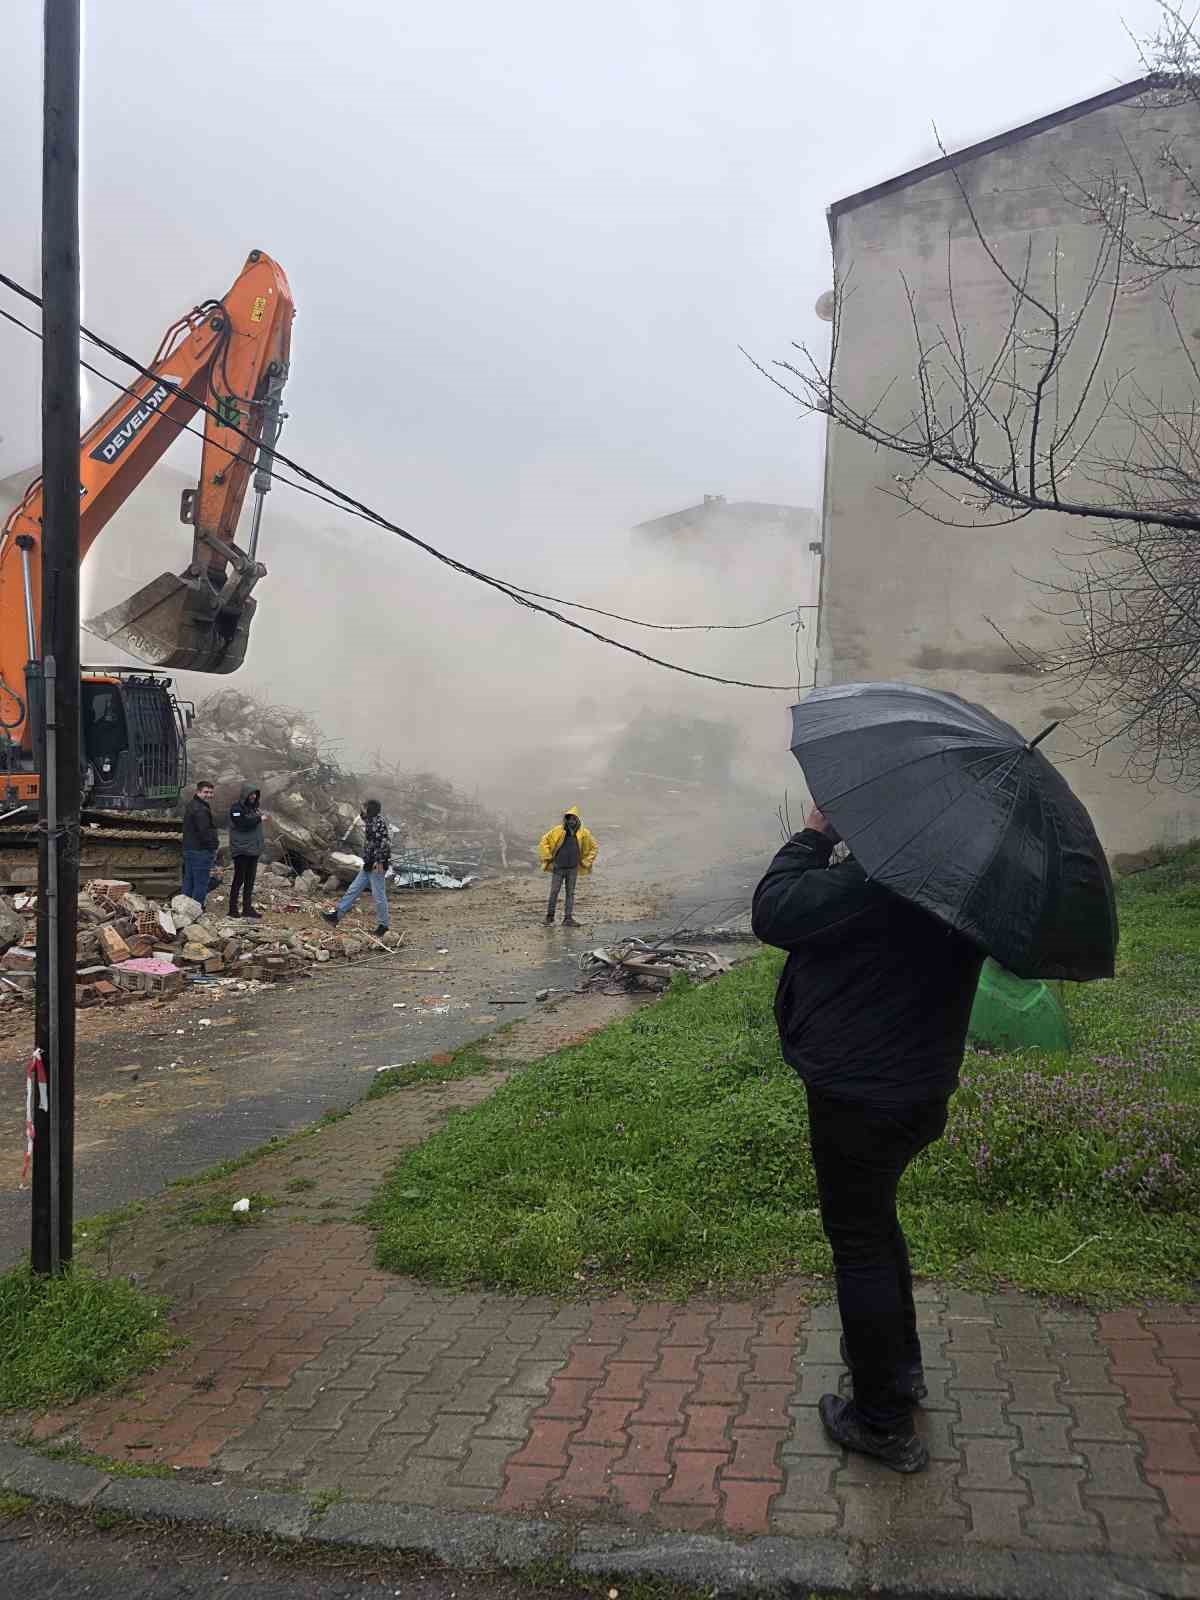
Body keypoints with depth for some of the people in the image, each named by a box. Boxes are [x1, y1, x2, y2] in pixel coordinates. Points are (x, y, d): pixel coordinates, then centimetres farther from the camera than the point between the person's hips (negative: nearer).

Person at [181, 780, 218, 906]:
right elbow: (205, 832, -23)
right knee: (201, 884, -5)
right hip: (201, 851, -11)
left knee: (188, 882, 16)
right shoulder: (200, 810, -18)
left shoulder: (191, 806, 16)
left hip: (188, 849, 11)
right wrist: (212, 848, -12)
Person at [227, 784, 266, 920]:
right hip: (241, 850, -7)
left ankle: (247, 908, 15)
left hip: (253, 850, 8)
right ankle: (233, 908, 4)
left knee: (250, 879, 9)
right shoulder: (236, 808, -8)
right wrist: (259, 818, -15)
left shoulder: (254, 808, 15)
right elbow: (242, 824, -22)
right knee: (239, 878, -4)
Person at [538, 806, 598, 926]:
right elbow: (544, 841, 2)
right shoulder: (558, 830, -6)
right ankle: (550, 915, 16)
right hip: (558, 867, -2)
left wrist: (586, 862, 6)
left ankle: (568, 918, 10)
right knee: (554, 892, 3)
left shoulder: (583, 833, 0)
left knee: (570, 893, 5)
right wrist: (548, 857, -1)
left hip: (573, 868, 2)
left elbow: (594, 847, 12)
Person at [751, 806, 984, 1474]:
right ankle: (902, 1363, 46)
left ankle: (885, 1424, 21)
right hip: (924, 1087, 9)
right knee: (877, 1223, 29)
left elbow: (773, 912, -23)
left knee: (860, 1244, 7)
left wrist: (813, 836, -12)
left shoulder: (873, 878, -29)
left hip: (859, 1102, -9)